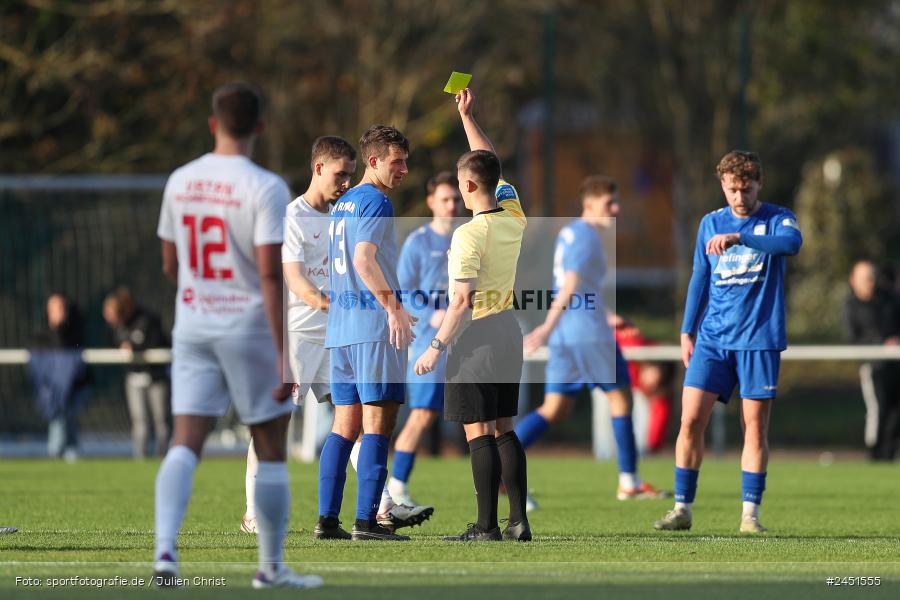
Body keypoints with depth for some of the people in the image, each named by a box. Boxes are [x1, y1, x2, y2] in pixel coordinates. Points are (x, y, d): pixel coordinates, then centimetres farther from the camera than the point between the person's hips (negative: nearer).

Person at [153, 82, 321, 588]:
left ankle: (165, 549, -21)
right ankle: (272, 567, 15)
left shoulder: (181, 182, 5)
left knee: (186, 442, -1)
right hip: (250, 326, -4)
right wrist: (286, 356, -18)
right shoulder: (266, 188, -13)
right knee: (272, 451, 8)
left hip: (192, 326, 4)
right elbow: (271, 274, -19)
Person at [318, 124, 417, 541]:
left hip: (339, 326, 9)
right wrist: (393, 305, -25)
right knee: (378, 420, -9)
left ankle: (327, 519, 5)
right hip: (374, 324, -9)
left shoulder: (341, 205, 20)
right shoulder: (376, 201, -8)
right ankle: (366, 520, -14)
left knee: (345, 424, 9)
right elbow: (364, 259, -19)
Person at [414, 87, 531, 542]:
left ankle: (487, 526, -7)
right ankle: (519, 521, 8)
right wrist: (467, 116, 23)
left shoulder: (469, 234, -17)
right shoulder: (514, 218, 4)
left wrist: (436, 347, -15)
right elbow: (491, 166, 19)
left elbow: (462, 300, -20)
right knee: (504, 429, 11)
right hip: (509, 332, 8)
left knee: (478, 432, -5)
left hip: (475, 335, -8)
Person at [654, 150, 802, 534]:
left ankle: (750, 514, 4)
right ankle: (682, 509, 1)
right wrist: (687, 331, 12)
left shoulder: (777, 219, -1)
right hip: (712, 339, 3)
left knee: (755, 427, -2)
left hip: (759, 340, -3)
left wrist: (738, 237, -33)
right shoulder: (711, 223, 12)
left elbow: (792, 242, -25)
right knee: (691, 420, -5)